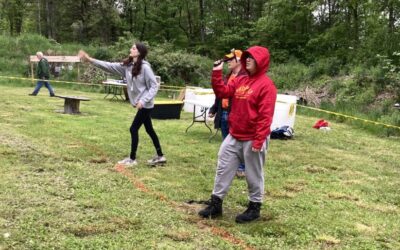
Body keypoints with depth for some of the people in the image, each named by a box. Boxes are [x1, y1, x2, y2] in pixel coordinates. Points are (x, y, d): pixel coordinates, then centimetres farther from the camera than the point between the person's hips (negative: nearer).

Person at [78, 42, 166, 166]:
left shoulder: (145, 67, -19)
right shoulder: (127, 66, 3)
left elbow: (154, 86, -18)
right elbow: (110, 66, 1)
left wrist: (143, 101, -25)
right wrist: (91, 60, -5)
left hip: (146, 104, -8)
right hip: (141, 104, 8)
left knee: (134, 129, -4)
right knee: (149, 130, 15)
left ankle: (132, 159, 9)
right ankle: (160, 156, 25)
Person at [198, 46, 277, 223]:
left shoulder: (266, 84, -14)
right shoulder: (240, 81, 10)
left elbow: (265, 115, -18)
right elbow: (222, 93, 9)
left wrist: (259, 140, -22)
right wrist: (216, 73, -1)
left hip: (252, 139, -7)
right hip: (234, 137, 8)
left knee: (253, 174, 6)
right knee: (223, 168, 11)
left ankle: (254, 207, 22)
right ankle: (216, 204, 22)